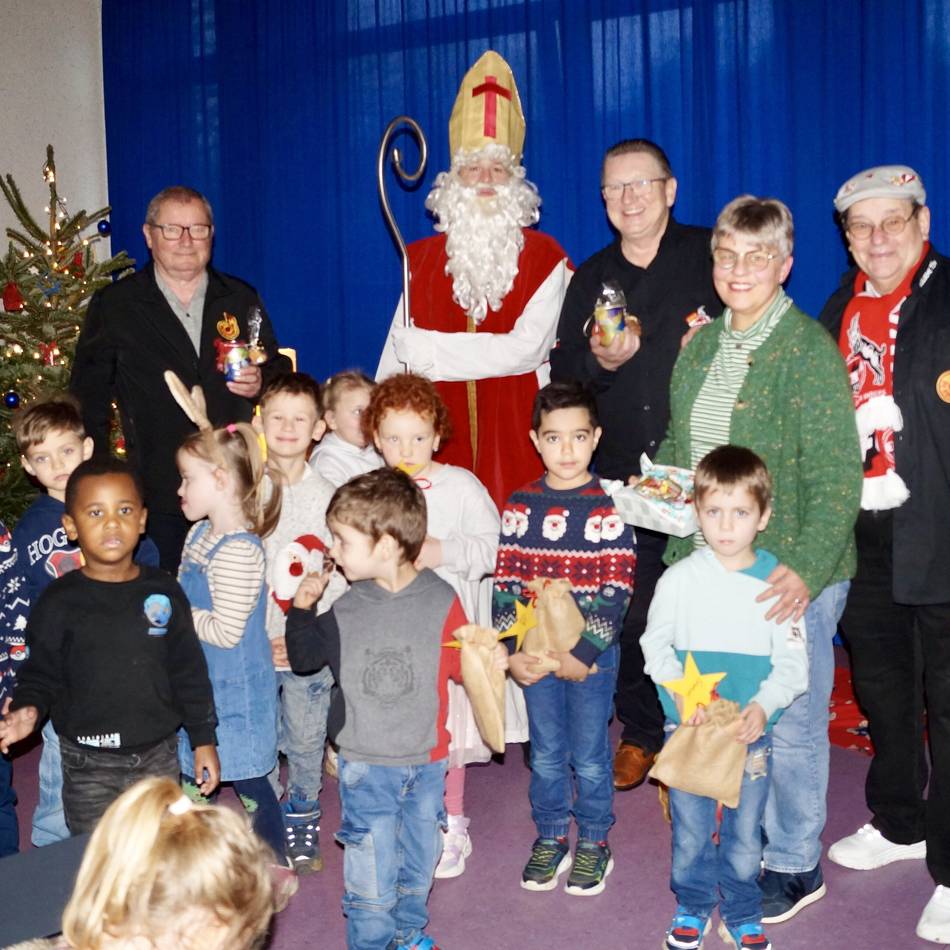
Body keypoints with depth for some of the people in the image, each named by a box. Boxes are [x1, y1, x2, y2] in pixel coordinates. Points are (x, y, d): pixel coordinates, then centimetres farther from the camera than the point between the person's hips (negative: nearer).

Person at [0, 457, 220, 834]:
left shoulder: (163, 592, -2)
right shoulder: (58, 602, -8)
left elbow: (189, 671, 4)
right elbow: (40, 673, -2)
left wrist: (203, 739, 5)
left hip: (159, 754, 2)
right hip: (89, 764, -2)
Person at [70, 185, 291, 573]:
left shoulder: (241, 299, 10)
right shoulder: (113, 306, 3)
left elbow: (278, 369, 19)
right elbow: (88, 400, 5)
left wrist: (261, 383, -6)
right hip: (158, 497, -2)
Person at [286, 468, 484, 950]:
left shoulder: (441, 601, -10)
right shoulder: (346, 611, -5)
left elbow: (463, 666, -2)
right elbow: (304, 657, 9)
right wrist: (302, 608, 0)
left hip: (427, 761, 1)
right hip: (367, 766, 0)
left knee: (419, 859, 20)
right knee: (371, 877, 3)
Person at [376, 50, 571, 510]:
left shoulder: (545, 257, 2)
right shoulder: (421, 259, 12)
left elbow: (527, 349, -11)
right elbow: (395, 356, 10)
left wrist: (428, 349, -10)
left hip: (515, 432, -2)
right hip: (440, 435, 2)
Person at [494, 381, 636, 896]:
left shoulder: (610, 509, -8)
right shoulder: (520, 506, 1)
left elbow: (617, 591, -11)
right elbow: (504, 582, 0)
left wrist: (585, 652, -16)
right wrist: (512, 650, -7)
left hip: (592, 655, -3)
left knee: (589, 754, 9)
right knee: (546, 752, 15)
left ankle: (593, 841, 28)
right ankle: (550, 836, 32)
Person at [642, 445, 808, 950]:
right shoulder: (680, 578, -5)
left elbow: (793, 660, -5)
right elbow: (655, 642, 1)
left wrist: (764, 705, -21)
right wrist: (679, 691, -15)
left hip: (751, 733, 0)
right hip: (689, 729, 0)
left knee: (744, 834, 11)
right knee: (690, 830, 11)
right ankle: (692, 908, 34)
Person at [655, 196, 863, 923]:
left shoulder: (809, 351, -12)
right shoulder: (701, 347, 10)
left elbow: (837, 479, -17)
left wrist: (807, 569, -27)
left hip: (790, 578, -6)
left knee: (789, 722, 6)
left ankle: (795, 865, 25)